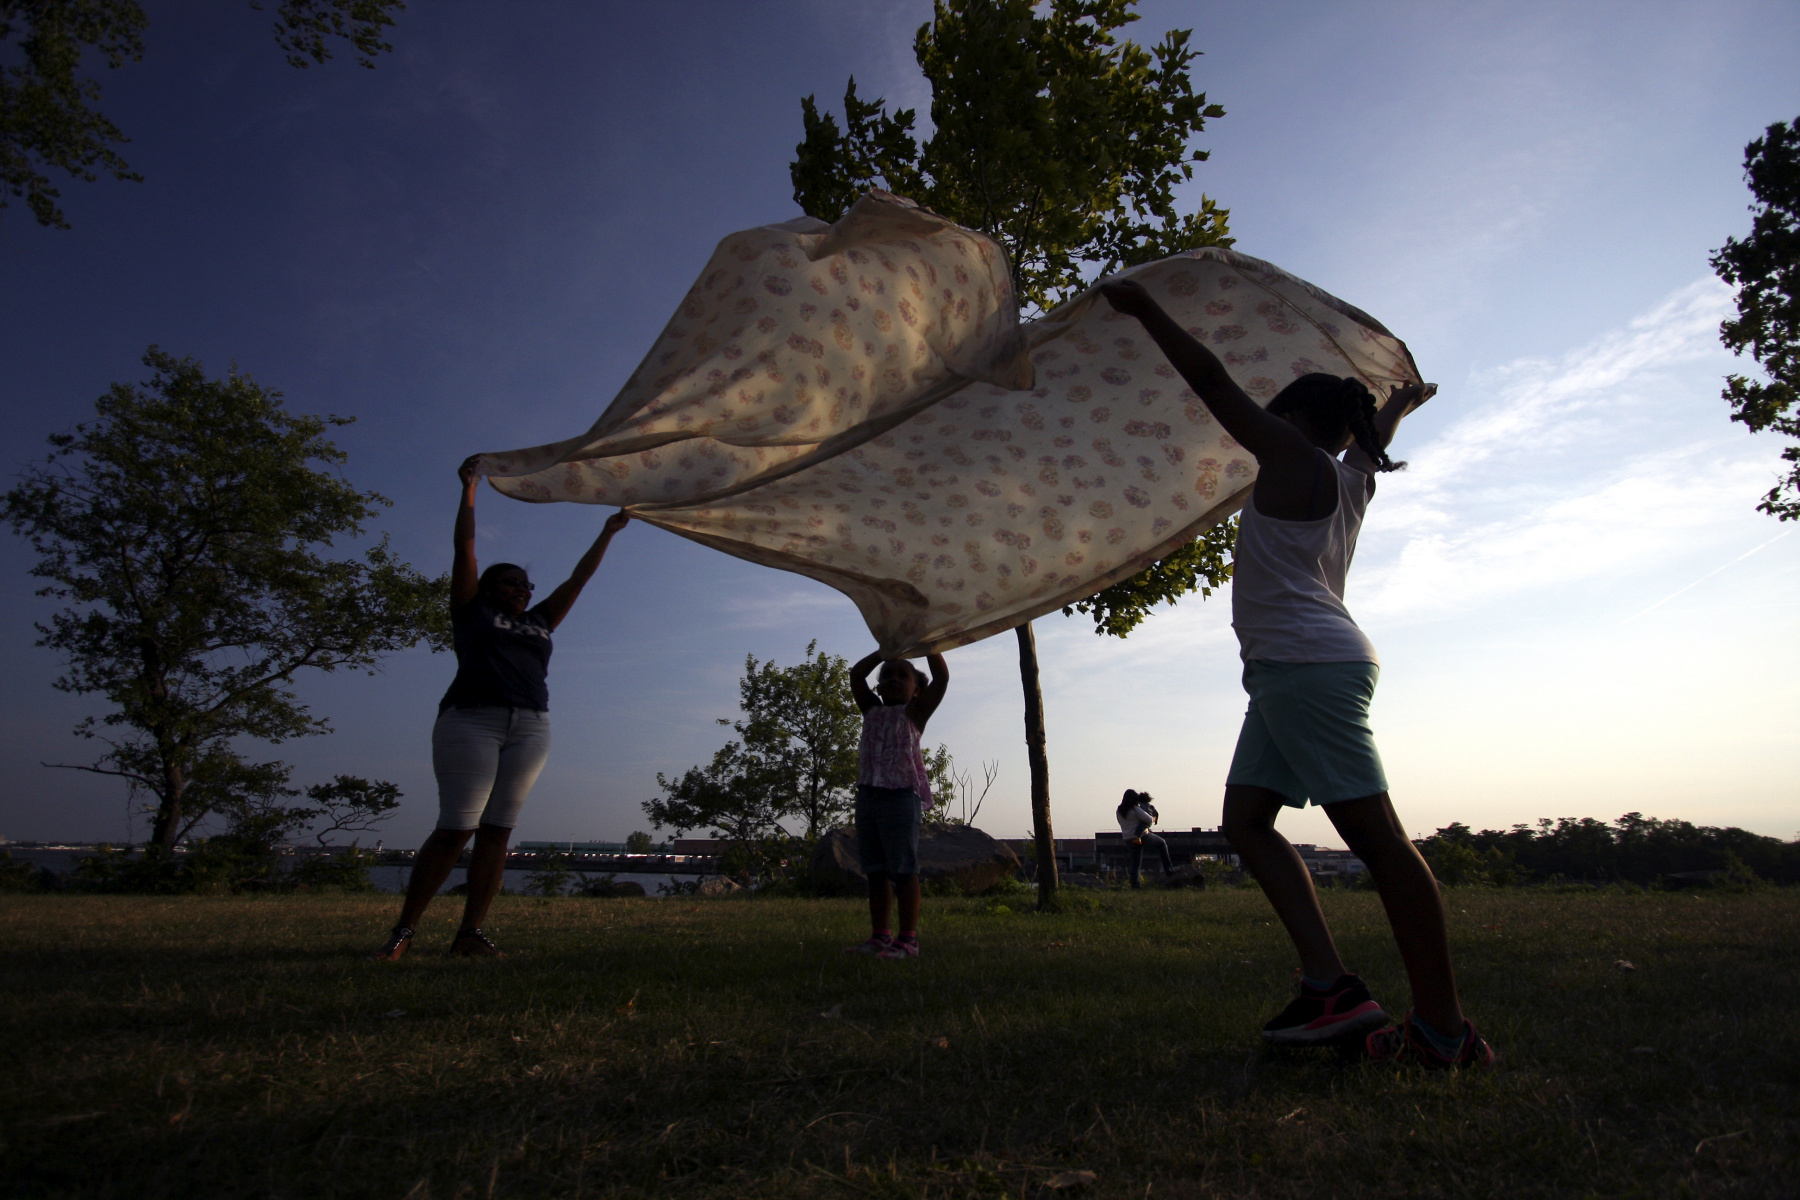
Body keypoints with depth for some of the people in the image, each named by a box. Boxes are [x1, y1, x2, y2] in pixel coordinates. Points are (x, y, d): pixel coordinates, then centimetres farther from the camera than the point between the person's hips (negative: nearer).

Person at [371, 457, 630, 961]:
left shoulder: (538, 622, 22)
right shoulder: (472, 611, 13)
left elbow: (579, 577, 25)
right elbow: (465, 547, 10)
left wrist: (608, 532, 28)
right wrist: (469, 489, 13)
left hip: (529, 728, 4)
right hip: (471, 721, -4)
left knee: (498, 830, 0)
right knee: (455, 829, -10)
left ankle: (471, 933, 2)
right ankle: (403, 931, 0)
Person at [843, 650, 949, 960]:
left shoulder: (914, 712, 3)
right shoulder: (872, 711, 17)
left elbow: (941, 678, -5)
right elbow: (856, 675, 15)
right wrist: (885, 651, 13)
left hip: (901, 795, -6)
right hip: (867, 794, 6)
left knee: (903, 869, -2)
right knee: (876, 871, 11)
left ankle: (908, 940, 4)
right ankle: (880, 936, 19)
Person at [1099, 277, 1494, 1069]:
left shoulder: (1293, 459, -2)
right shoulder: (1350, 477, 21)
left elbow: (1211, 380, -4)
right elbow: (1375, 432, 44)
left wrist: (1143, 308, 3)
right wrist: (1396, 404, 66)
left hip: (1308, 665, -10)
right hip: (1290, 672, 10)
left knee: (1376, 836, -7)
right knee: (1246, 820, 5)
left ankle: (1445, 1029, 0)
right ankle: (1329, 985, 2)